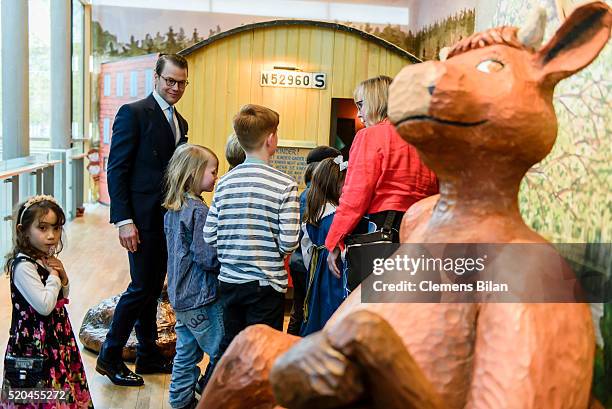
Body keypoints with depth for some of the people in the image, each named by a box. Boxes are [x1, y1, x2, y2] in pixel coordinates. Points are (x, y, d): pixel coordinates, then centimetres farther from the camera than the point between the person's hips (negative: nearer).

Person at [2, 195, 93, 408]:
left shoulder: (47, 260, 5)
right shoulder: (23, 266, -21)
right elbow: (44, 306, -27)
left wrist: (62, 276, -3)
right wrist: (54, 276, -15)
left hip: (56, 338, 8)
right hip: (35, 344, -8)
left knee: (59, 391, 18)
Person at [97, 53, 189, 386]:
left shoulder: (180, 122, 15)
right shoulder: (133, 113, -8)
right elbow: (116, 170, -12)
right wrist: (123, 220, -18)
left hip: (169, 218, 7)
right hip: (144, 218, -7)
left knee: (153, 287, 14)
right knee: (142, 287, -3)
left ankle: (148, 355, 26)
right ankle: (109, 357, 14)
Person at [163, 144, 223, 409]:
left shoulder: (172, 209, 8)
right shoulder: (198, 211, -20)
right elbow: (207, 257, -22)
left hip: (180, 295, 9)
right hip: (201, 298, -9)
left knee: (187, 352, 18)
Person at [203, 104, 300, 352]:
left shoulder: (224, 183, 1)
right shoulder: (284, 185, -13)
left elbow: (209, 236, 1)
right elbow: (289, 242, -16)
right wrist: (274, 247, 6)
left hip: (229, 281, 5)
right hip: (265, 284, -4)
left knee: (229, 348, 19)